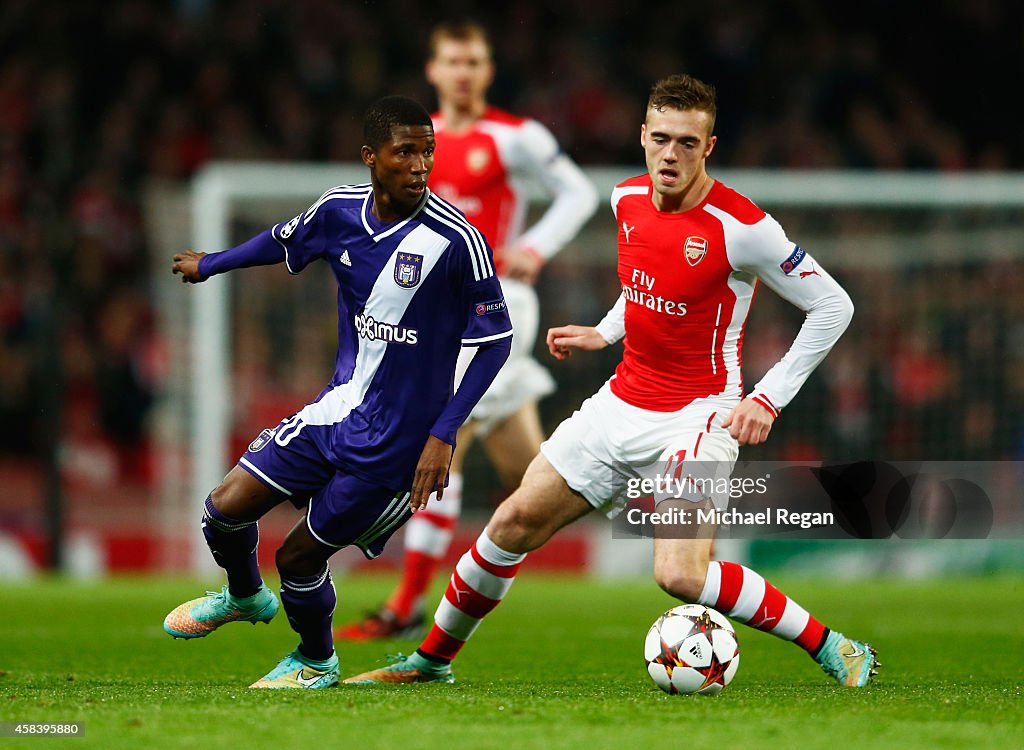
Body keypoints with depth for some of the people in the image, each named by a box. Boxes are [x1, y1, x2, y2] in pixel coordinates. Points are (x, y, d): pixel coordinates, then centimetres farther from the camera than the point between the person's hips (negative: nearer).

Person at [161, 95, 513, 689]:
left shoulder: (457, 239, -21)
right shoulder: (340, 211, -4)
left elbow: (496, 341, -14)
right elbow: (284, 242, 19)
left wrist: (443, 433, -19)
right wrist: (209, 265, 36)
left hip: (395, 440, -5)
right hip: (338, 408, 5)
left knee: (299, 556, 0)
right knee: (226, 509, 5)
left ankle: (317, 661, 31)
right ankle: (245, 596, 39)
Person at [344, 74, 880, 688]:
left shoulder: (740, 227, -19)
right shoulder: (628, 200, 2)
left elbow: (834, 306, -12)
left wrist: (768, 400, -15)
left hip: (698, 416, -7)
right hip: (623, 402, 7)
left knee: (682, 576, -24)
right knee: (515, 523, 6)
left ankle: (833, 648, -9)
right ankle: (433, 659, 25)